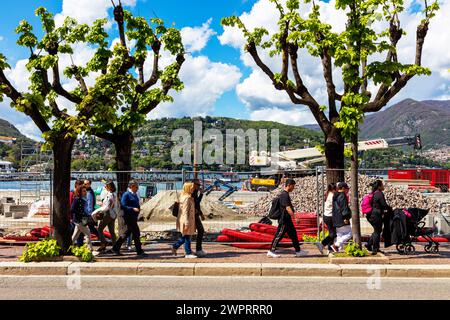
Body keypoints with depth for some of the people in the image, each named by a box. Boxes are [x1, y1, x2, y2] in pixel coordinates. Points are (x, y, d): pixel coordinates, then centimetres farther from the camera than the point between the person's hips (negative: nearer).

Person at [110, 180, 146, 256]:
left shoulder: (135, 195, 14)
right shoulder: (126, 194, -12)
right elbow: (123, 206, -17)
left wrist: (138, 209, 10)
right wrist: (133, 209, -24)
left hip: (134, 217, 9)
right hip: (128, 217, -9)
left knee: (127, 233, 14)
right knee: (136, 233, -5)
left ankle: (116, 248, 23)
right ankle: (139, 251, 5)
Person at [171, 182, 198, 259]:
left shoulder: (189, 197, 12)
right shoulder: (186, 198, -18)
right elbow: (185, 212, -21)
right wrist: (186, 223, -22)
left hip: (189, 220, 10)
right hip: (186, 220, -10)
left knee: (185, 237, 17)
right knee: (187, 237, 1)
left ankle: (175, 247, 25)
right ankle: (188, 253, 10)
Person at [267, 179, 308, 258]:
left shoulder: (284, 194, 13)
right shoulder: (285, 195, -19)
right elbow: (288, 208, -25)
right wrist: (295, 217, -27)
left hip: (287, 219, 11)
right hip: (284, 220, -11)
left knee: (293, 234, 14)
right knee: (279, 235, -4)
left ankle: (298, 251, 21)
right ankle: (271, 251, 3)